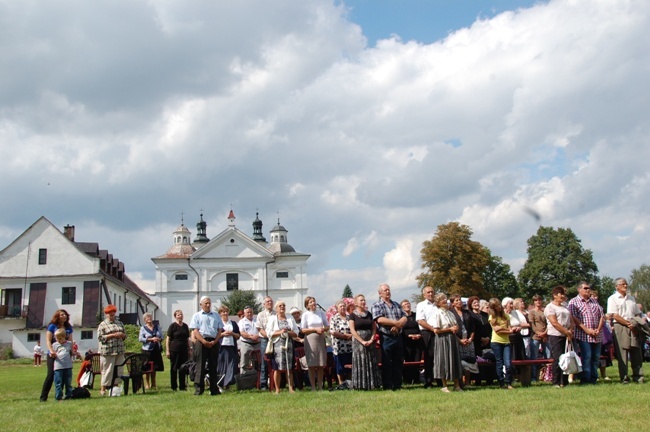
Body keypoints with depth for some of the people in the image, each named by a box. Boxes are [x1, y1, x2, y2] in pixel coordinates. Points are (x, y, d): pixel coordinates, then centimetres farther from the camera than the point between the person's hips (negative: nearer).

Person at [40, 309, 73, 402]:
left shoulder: (68, 327, 12)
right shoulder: (52, 326, 0)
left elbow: (70, 341, 11)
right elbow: (48, 340, -8)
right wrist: (51, 351, -24)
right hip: (53, 355, -4)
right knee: (51, 375, -10)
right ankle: (43, 397, -5)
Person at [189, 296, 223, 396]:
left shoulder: (216, 315, 17)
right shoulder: (197, 315, 8)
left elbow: (220, 330, 11)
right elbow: (195, 331, -2)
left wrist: (214, 341, -6)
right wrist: (204, 342, -14)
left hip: (214, 342, 3)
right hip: (201, 342, -3)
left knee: (213, 366, 6)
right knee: (200, 366, -5)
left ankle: (214, 389, 10)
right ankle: (198, 389, -3)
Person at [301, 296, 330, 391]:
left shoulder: (321, 313, 11)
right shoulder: (305, 314, 2)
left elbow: (327, 326, 14)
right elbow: (303, 330, -3)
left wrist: (323, 329, -8)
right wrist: (315, 329, -11)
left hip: (321, 340, 3)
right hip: (310, 340, -3)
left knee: (321, 365, 3)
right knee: (312, 365, -2)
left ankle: (320, 386, 11)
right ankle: (313, 387, 3)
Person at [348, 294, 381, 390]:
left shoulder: (369, 314, 12)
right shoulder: (352, 315, 0)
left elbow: (374, 328, 8)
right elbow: (352, 330, -8)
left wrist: (372, 339, -8)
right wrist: (362, 341, -16)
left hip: (370, 342, 4)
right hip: (358, 341, -4)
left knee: (371, 363, 3)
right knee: (360, 363, -4)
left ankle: (372, 383, 7)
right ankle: (360, 385, -1)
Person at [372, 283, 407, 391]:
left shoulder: (396, 304, 17)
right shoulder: (377, 306, -1)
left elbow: (404, 318, 7)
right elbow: (380, 320, -16)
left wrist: (397, 325, -13)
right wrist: (396, 323, -13)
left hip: (398, 336, 5)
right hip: (386, 338, -5)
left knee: (398, 362, 8)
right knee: (386, 363, -1)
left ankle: (397, 385, 15)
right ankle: (387, 386, 5)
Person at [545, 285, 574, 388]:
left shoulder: (565, 307, 20)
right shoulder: (550, 307, -4)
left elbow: (571, 321, 16)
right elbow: (554, 323, -13)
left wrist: (570, 331, -4)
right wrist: (567, 333, -14)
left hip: (567, 336, 7)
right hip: (556, 336, -7)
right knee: (558, 359, -8)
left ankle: (565, 381, 12)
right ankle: (557, 382, -1)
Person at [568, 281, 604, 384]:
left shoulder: (594, 302, 18)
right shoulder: (574, 302, 0)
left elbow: (602, 316, 15)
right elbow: (574, 318, -10)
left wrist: (598, 329, -2)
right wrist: (586, 329, -16)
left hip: (596, 336, 5)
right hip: (583, 335, -5)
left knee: (596, 357, 6)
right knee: (586, 357, -9)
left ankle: (593, 379, 14)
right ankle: (585, 379, -3)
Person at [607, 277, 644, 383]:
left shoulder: (631, 298, 19)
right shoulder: (612, 298, 1)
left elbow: (638, 314, 19)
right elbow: (614, 316, -8)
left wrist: (636, 324, -1)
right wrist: (628, 324, -14)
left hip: (633, 328, 5)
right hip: (620, 327, -5)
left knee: (637, 352, 4)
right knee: (622, 353, -4)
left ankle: (637, 375, 11)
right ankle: (624, 377, 0)